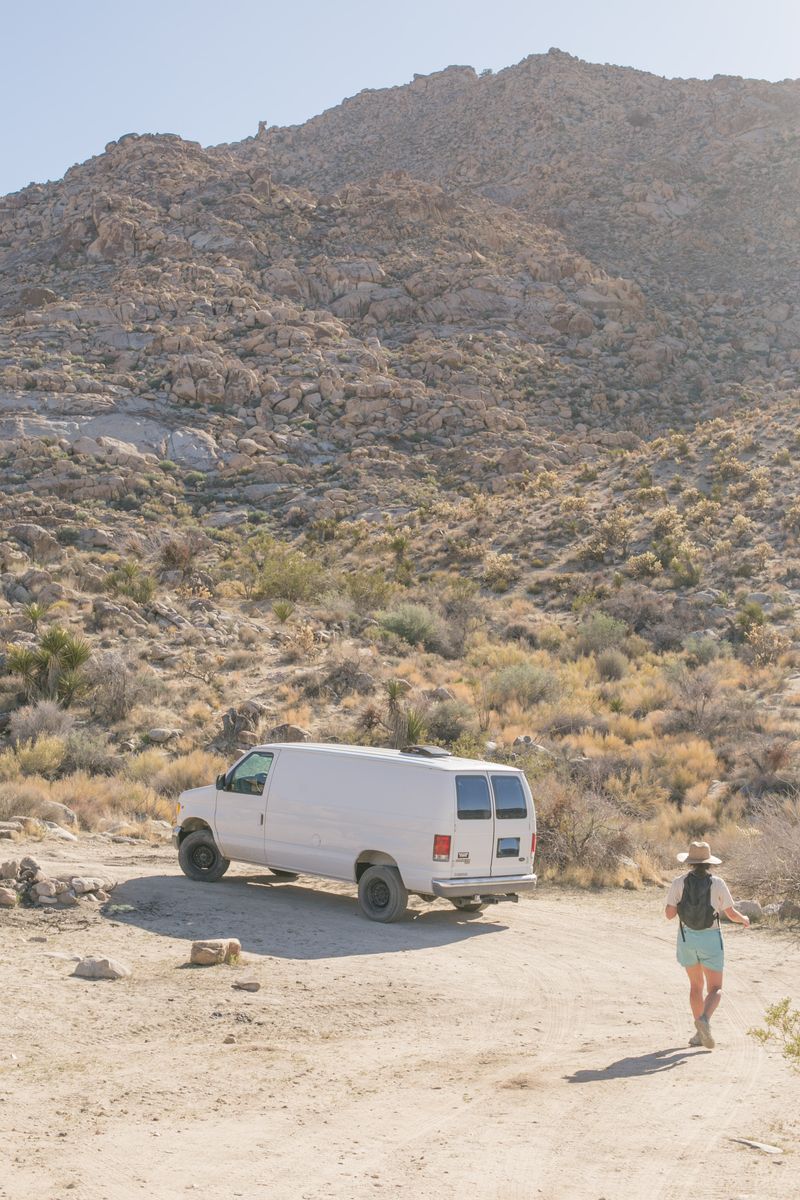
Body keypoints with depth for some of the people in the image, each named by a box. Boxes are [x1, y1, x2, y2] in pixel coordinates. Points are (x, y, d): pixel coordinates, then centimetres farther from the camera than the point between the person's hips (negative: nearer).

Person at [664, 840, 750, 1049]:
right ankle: (704, 1020, -25)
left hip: (686, 938, 2)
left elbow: (669, 914, -8)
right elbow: (731, 914, -5)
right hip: (710, 939, -2)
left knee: (696, 984, 21)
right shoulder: (717, 883, -8)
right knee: (715, 989, 5)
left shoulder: (679, 882, -5)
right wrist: (744, 919, 18)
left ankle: (700, 1033, 20)